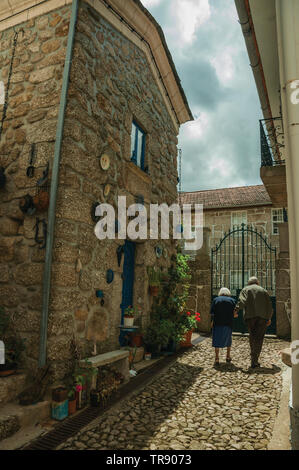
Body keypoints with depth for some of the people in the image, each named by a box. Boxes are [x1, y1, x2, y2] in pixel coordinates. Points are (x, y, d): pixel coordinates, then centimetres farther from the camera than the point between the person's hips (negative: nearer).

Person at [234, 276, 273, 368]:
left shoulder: (245, 289, 11)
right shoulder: (263, 290, 17)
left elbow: (242, 301, -8)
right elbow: (269, 305, 13)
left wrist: (236, 310, -13)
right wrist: (269, 318, 21)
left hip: (250, 315, -1)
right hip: (262, 316, 1)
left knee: (252, 337, 7)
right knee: (259, 338, 3)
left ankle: (254, 359, 1)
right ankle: (255, 360, -1)